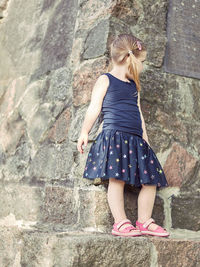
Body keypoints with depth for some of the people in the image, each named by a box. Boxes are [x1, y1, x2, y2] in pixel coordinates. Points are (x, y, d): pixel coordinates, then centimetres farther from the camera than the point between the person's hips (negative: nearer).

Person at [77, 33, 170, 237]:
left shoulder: (134, 85, 24)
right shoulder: (105, 80, 3)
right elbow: (94, 108, -1)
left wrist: (145, 138, 23)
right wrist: (84, 132, -8)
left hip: (135, 139, 7)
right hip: (114, 136, -7)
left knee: (151, 180, 3)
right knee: (117, 178, -14)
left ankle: (144, 221, 13)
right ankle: (120, 223, -5)